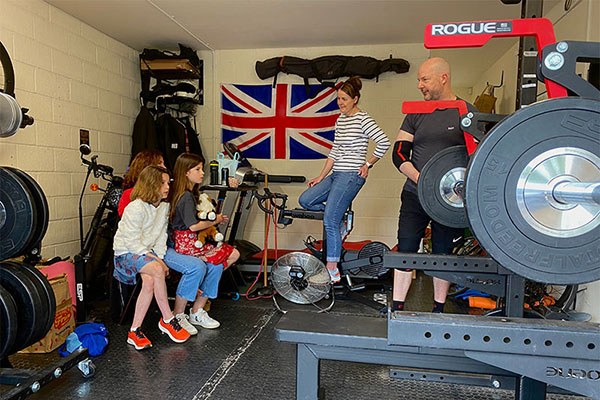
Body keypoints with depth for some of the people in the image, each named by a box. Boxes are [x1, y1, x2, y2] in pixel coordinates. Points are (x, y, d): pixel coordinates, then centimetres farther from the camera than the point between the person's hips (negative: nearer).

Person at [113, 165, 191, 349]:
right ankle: (167, 320, -16)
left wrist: (160, 257, -5)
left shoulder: (164, 206, 7)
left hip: (147, 252, 6)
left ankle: (135, 331, -16)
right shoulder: (135, 208, -17)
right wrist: (154, 259, -19)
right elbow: (132, 242, -19)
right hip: (126, 253, -6)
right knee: (157, 270, -31)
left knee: (150, 281, -26)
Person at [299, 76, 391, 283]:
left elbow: (384, 142, -15)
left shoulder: (363, 119, -9)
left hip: (351, 175, -9)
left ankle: (332, 271, 2)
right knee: (305, 200, 1)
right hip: (336, 174, 9)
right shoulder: (340, 120, 15)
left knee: (329, 221, -10)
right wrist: (321, 176, 14)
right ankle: (340, 224, 16)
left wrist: (368, 164, -7)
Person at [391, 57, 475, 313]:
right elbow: (399, 153, 3)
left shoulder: (467, 113, -2)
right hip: (415, 194, 2)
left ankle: (439, 310, 25)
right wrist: (419, 178, -13)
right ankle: (397, 308, 9)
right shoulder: (416, 114, 7)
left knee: (443, 253, 9)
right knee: (405, 250, 0)